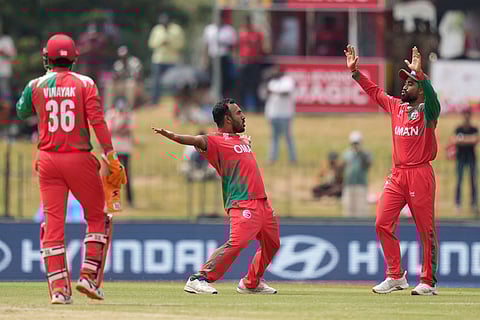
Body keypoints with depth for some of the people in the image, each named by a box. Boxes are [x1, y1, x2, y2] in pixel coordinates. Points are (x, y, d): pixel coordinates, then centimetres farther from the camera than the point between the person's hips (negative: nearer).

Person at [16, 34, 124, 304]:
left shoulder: (36, 86, 3)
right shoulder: (85, 84, -3)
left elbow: (22, 112, 21)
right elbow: (97, 120, -12)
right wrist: (110, 154, -12)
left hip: (47, 160, 2)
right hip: (79, 159, -2)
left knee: (53, 222, 3)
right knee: (97, 217, 14)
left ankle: (59, 287, -5)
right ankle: (89, 275, 2)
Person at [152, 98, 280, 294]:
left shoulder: (242, 140, 20)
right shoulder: (216, 141, -8)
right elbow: (197, 140, -28)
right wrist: (172, 136, -42)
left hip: (262, 202, 9)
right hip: (242, 203, -9)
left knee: (271, 244, 19)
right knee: (237, 242, -25)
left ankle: (252, 283, 35)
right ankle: (199, 279, -25)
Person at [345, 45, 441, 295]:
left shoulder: (427, 111, -4)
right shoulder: (396, 107, 15)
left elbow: (431, 97, -26)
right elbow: (374, 91, 25)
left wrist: (420, 74, -40)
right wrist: (354, 71, 20)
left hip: (420, 174, -7)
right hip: (397, 175, 7)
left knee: (426, 230, -3)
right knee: (383, 224, 0)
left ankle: (428, 282, 3)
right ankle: (395, 277, 8)